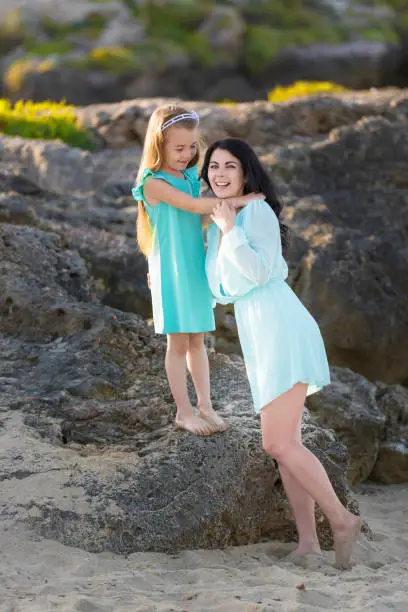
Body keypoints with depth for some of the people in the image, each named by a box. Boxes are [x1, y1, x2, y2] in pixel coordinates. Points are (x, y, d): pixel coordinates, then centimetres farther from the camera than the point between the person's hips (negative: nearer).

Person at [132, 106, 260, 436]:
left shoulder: (192, 176, 6)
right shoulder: (154, 183, -16)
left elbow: (206, 214, 10)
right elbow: (195, 206, -26)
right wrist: (241, 200, -27)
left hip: (197, 269, 6)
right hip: (172, 273, -6)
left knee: (198, 340, 12)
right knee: (179, 343, 3)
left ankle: (206, 406, 19)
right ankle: (184, 411, 13)